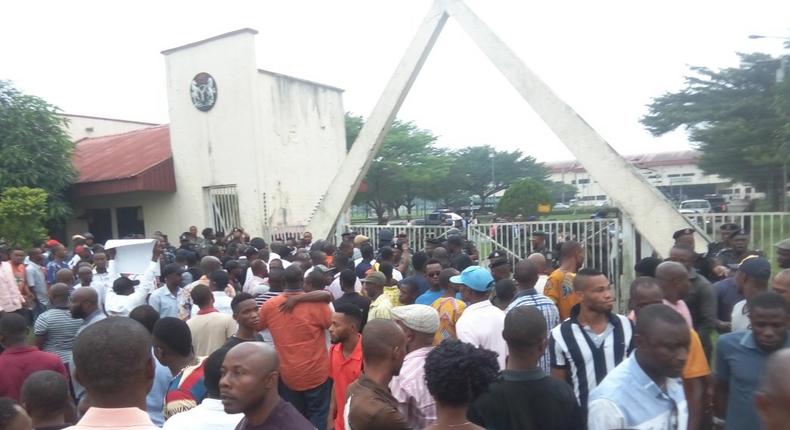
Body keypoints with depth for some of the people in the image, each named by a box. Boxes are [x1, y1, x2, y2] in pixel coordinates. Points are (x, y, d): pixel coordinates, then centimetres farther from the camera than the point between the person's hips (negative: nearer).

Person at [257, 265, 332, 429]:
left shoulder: (269, 305, -8)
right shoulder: (317, 303, -19)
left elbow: (256, 326, 11)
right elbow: (333, 324, -4)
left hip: (287, 374, 4)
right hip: (315, 373, -3)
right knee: (318, 414, 12)